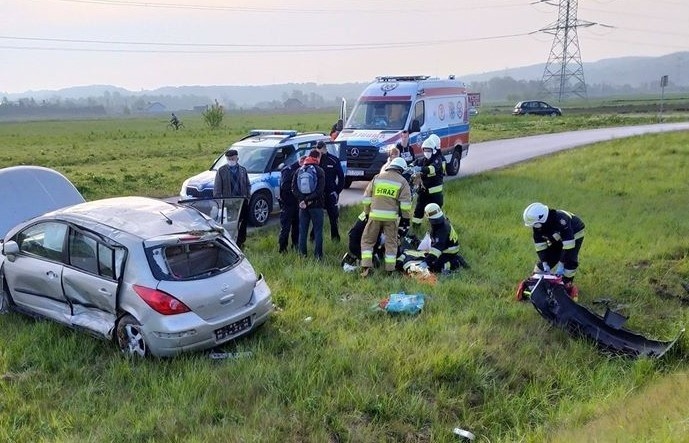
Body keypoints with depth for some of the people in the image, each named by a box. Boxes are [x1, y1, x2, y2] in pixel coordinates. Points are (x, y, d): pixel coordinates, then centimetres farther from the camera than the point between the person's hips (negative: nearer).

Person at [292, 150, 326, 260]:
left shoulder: (299, 170, 5)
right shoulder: (319, 171, -7)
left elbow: (294, 188, -1)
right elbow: (319, 190, -15)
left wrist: (302, 199, -6)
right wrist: (308, 199, -12)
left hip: (302, 206, 4)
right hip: (316, 205, -3)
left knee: (302, 230, 11)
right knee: (318, 230, 3)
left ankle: (302, 253, 14)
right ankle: (318, 255, 2)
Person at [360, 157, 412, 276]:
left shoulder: (377, 177, 8)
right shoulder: (402, 182, 3)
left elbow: (367, 198, 9)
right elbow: (405, 204, -1)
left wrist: (367, 213, 18)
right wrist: (405, 220, 5)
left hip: (375, 215, 1)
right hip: (392, 217, -1)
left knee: (367, 240, 11)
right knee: (391, 243, 12)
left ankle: (366, 266, -1)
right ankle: (390, 270, 12)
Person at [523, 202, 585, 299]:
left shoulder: (560, 220, -44)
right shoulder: (537, 225, -23)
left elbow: (568, 243, -42)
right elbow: (540, 245, -15)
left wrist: (561, 265, -38)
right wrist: (545, 264, -19)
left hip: (574, 235, -5)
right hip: (557, 239, 6)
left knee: (569, 260, -18)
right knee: (546, 257, 0)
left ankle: (567, 285, -6)